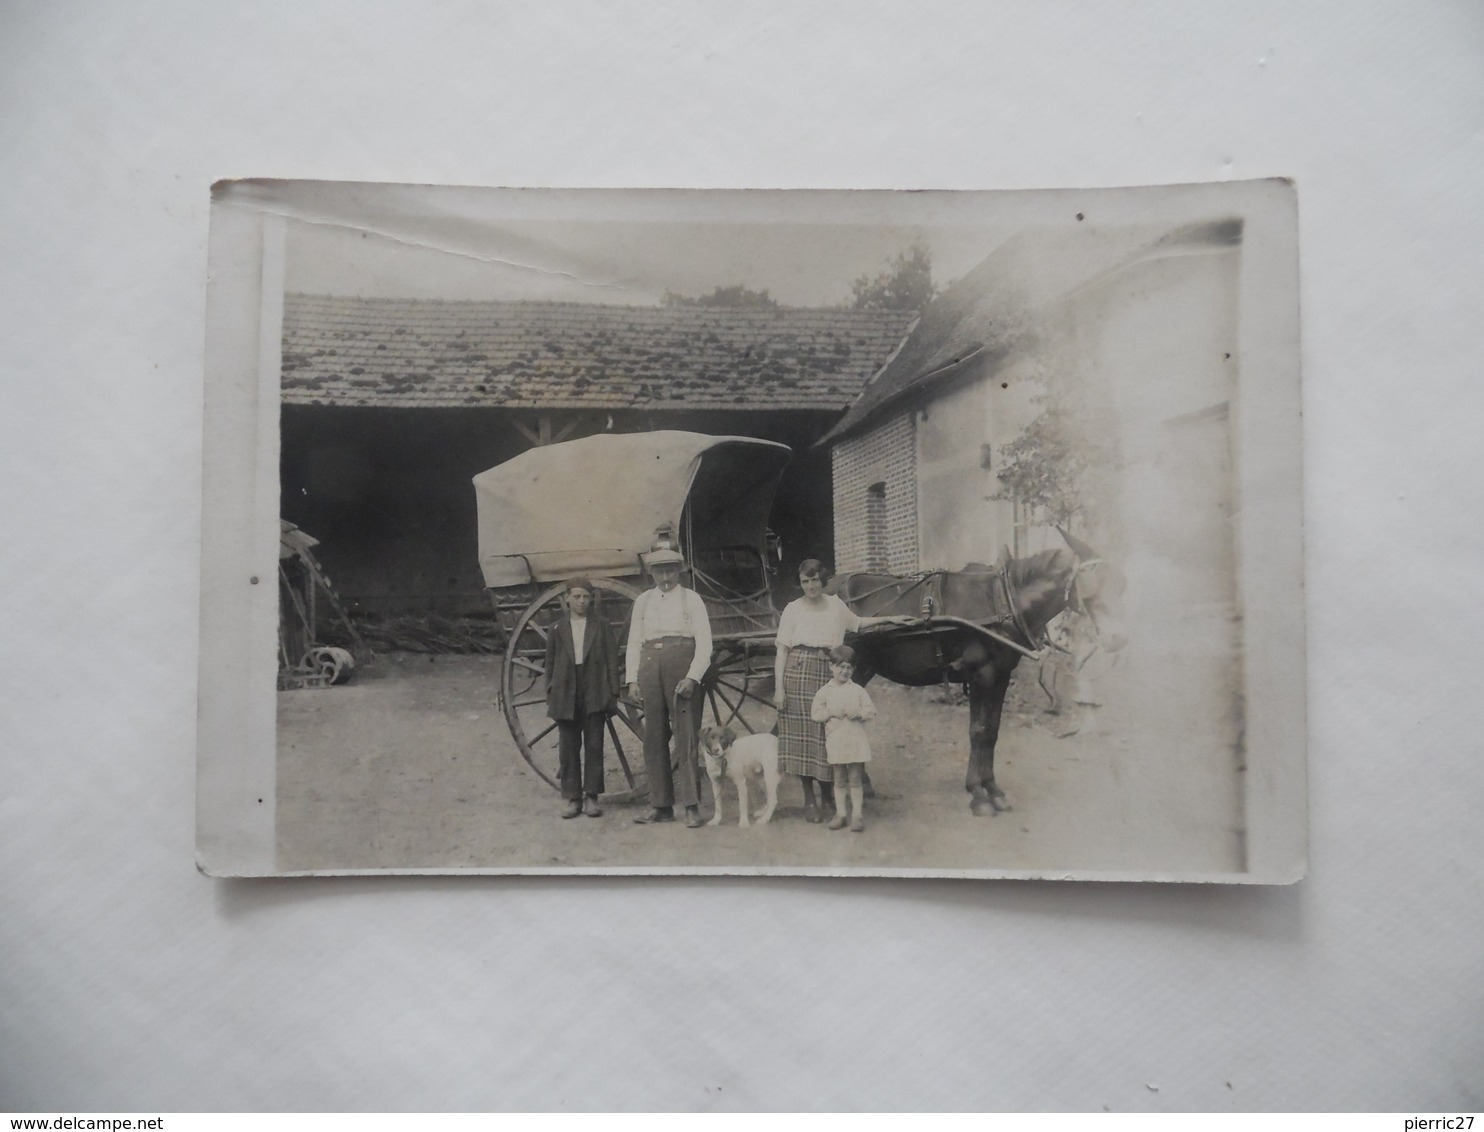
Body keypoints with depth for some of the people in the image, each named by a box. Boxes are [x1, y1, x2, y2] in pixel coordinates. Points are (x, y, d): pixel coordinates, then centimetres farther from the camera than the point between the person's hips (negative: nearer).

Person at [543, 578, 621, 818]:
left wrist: (613, 693, -1)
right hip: (566, 695, 1)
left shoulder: (601, 627, 5)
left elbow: (612, 661, 4)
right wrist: (550, 696, 6)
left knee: (594, 746, 2)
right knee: (568, 749, 4)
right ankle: (573, 799, 11)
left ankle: (592, 797, 9)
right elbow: (549, 665, 10)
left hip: (594, 694, -1)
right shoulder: (557, 630, 7)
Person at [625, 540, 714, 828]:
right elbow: (634, 643, 15)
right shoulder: (643, 600, 16)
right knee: (654, 738, 4)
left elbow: (704, 643, 0)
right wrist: (632, 679, 4)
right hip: (650, 668, 4)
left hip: (682, 667, -3)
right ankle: (660, 804, 11)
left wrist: (692, 677, -12)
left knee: (687, 736, -6)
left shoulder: (691, 598, 6)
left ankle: (692, 806, -4)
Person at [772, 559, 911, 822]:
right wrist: (778, 688, -9)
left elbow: (857, 623, 32)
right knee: (802, 736, -2)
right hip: (799, 673, -3)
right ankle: (809, 801, 8)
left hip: (828, 674, 3)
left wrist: (889, 619, 28)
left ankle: (827, 796, 20)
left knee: (827, 735, 3)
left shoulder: (835, 604, 11)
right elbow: (782, 651, -1)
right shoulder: (793, 609, 1)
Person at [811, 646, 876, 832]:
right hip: (835, 741, 1)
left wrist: (859, 713, -15)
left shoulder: (857, 690, 4)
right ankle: (840, 813, 19)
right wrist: (831, 713, -13)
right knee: (839, 780, 10)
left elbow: (871, 711, 3)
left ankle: (857, 814, 9)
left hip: (856, 741, 0)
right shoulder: (824, 692, 3)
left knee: (856, 779, 3)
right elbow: (815, 714, 1)